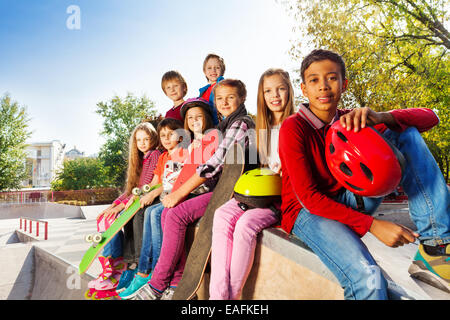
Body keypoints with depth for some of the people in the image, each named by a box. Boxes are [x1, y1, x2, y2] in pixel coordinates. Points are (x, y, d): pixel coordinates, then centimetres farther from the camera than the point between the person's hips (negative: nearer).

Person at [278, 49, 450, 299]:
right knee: (368, 279, -37)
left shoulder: (349, 121, 1)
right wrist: (372, 225, -24)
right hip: (308, 212, -6)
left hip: (347, 201, 6)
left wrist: (381, 118, -26)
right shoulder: (294, 128, -13)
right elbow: (308, 197, -19)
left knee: (405, 134, -7)